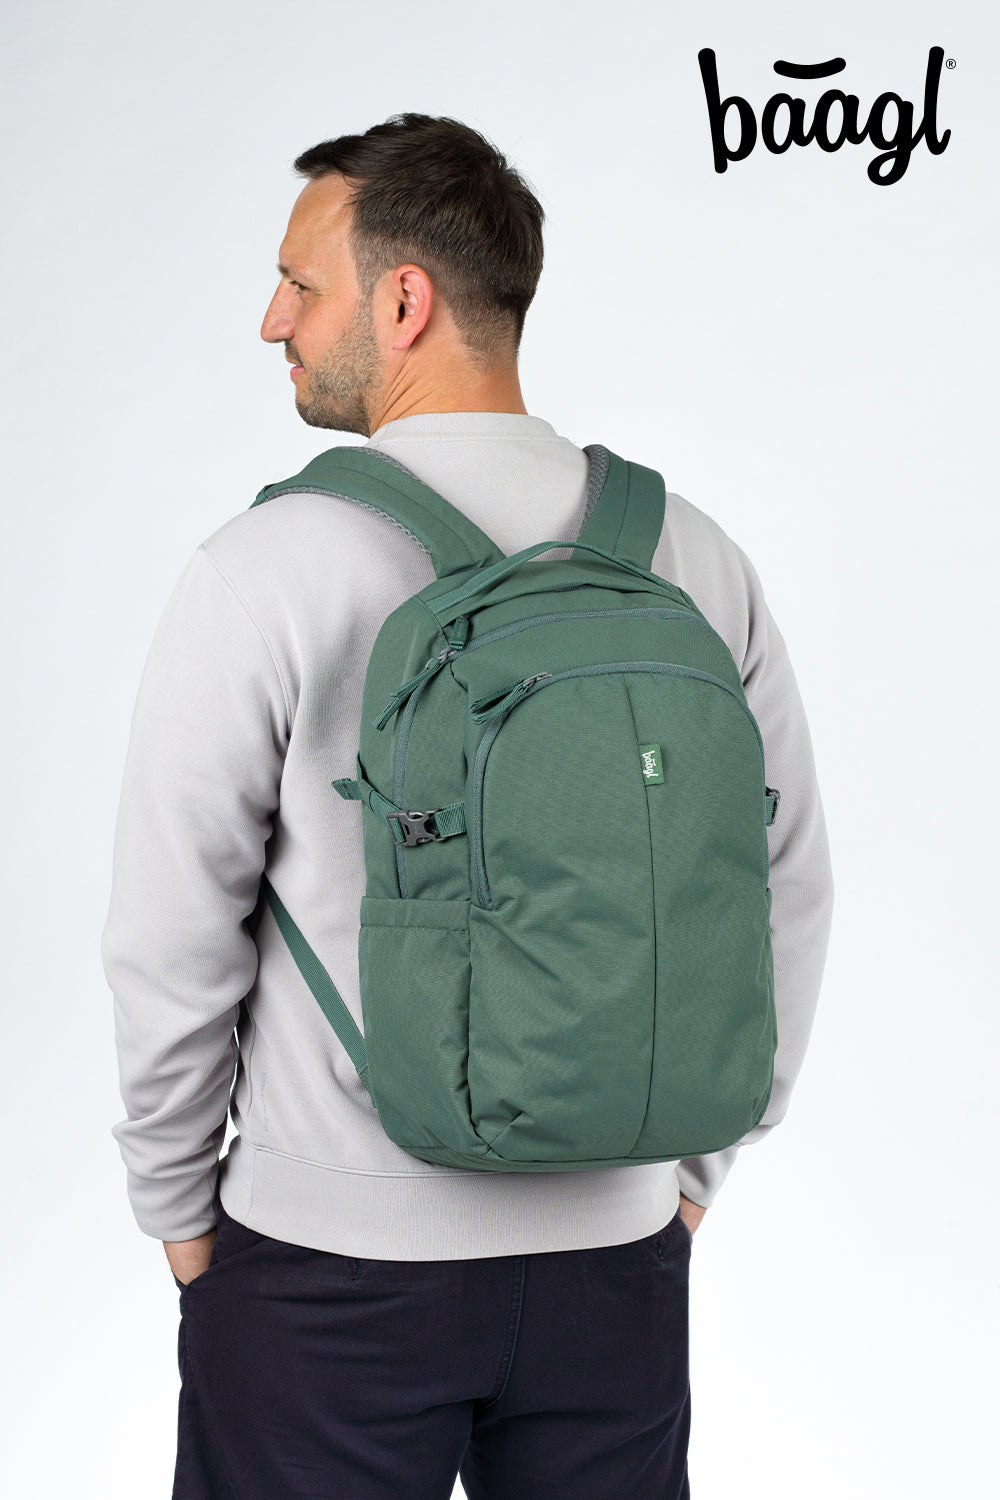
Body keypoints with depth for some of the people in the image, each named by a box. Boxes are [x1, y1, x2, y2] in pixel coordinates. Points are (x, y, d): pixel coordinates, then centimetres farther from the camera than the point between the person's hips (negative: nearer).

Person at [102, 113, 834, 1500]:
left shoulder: (266, 570, -14)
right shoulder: (697, 558, -2)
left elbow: (171, 939, -10)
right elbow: (789, 897, 5)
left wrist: (178, 1207, 5)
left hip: (330, 1254, -3)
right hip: (618, 1245, 4)